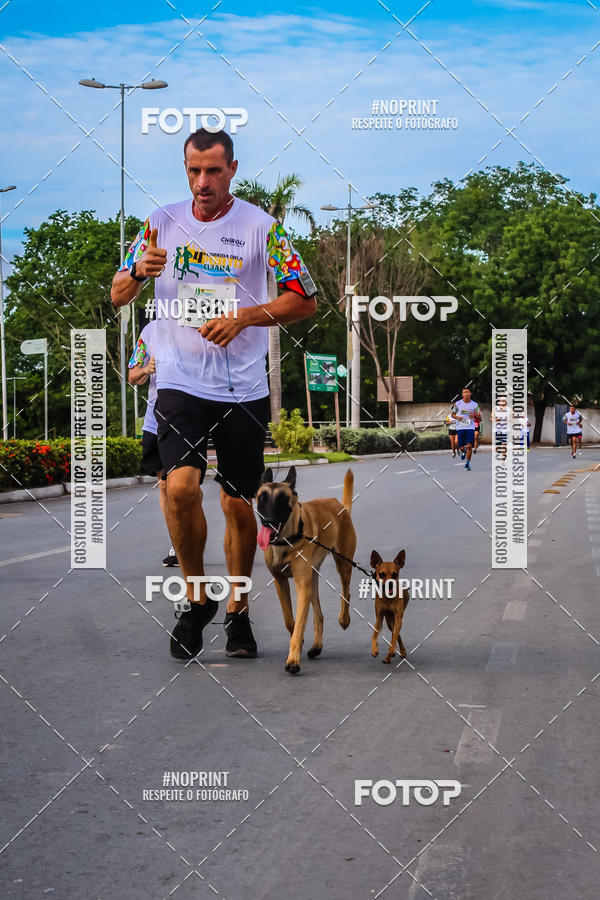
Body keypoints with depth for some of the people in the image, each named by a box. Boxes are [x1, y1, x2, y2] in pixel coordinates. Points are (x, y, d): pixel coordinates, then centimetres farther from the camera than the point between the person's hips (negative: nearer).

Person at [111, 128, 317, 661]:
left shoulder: (261, 226, -1)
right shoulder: (163, 222, 6)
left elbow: (305, 301, 0)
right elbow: (117, 297, 9)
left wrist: (245, 317, -14)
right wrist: (140, 272, -13)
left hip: (244, 390, 0)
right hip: (180, 383, 0)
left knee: (239, 506, 5)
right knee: (181, 485, -20)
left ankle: (238, 611, 25)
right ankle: (196, 598, 0)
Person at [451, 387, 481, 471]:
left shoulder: (474, 405, 2)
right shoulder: (458, 404, 0)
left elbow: (479, 418, 8)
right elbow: (452, 414, 13)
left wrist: (474, 415, -14)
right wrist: (457, 417, -9)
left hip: (470, 428, 0)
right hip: (460, 428, 0)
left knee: (469, 446, -13)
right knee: (461, 447, 0)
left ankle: (467, 464, 2)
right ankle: (463, 451, 39)